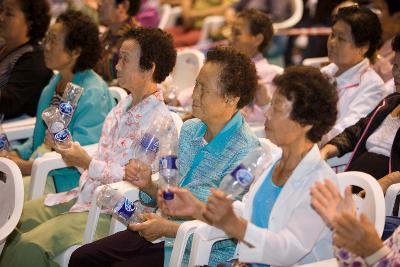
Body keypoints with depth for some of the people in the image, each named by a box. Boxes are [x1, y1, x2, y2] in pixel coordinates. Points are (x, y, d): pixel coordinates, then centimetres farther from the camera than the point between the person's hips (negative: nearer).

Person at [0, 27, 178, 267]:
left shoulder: (160, 121, -15)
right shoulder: (123, 107, 14)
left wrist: (88, 163, -17)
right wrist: (72, 151, 2)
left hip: (109, 211, -9)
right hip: (84, 195, 9)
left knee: (31, 245, -23)